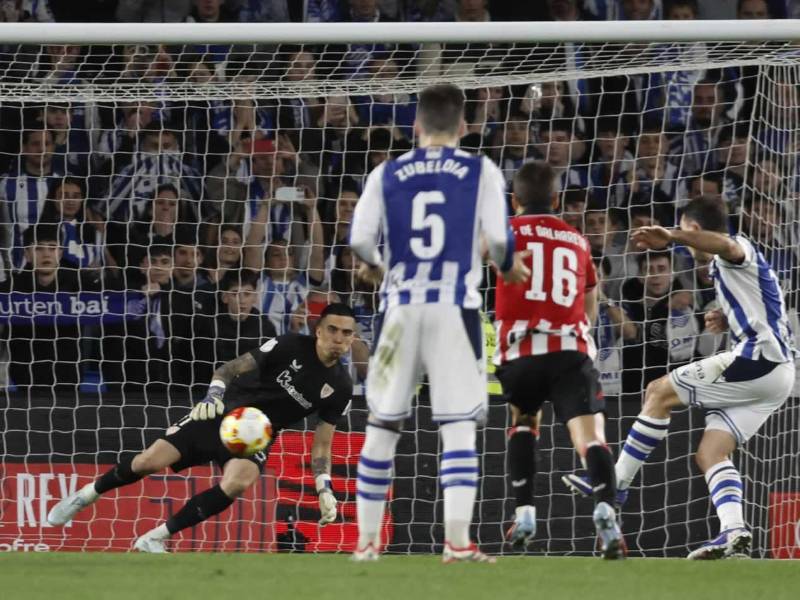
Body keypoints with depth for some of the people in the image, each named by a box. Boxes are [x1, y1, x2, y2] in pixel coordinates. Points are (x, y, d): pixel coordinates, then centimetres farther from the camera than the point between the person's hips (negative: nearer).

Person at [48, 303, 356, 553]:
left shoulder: (339, 388, -3)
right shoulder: (288, 347, -11)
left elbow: (322, 444, 7)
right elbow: (230, 369, -5)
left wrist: (325, 489, -3)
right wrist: (214, 394, -24)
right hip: (222, 415, -1)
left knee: (235, 484, -31)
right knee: (149, 461, -13)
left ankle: (156, 537, -17)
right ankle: (86, 495, 16)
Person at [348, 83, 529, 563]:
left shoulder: (387, 174, 6)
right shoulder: (481, 172, 2)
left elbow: (359, 239, -1)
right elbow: (499, 239, -6)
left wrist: (374, 266, 22)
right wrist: (509, 266, 16)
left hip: (401, 307, 2)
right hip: (455, 307, -2)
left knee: (383, 424, 12)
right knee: (459, 425, -3)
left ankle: (367, 540, 15)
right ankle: (458, 540, -14)